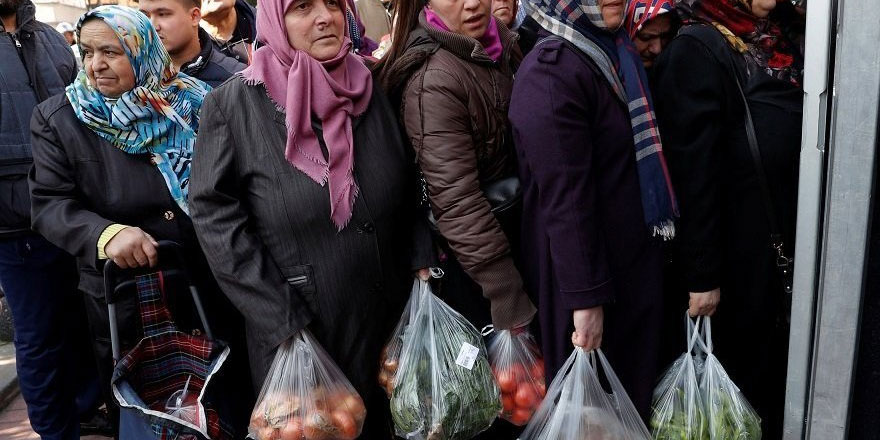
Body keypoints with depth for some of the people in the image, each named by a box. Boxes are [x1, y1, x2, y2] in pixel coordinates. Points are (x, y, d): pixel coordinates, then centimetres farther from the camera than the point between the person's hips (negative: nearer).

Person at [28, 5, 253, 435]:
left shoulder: (195, 102, -2)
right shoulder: (57, 119, -2)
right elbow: (49, 205, -8)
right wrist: (105, 233, -27)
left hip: (216, 287, 1)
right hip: (123, 301, 0)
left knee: (236, 402, 15)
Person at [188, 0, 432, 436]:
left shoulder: (369, 87, 4)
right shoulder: (234, 103, -10)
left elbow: (409, 188, 11)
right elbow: (214, 214, -12)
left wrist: (421, 261, -1)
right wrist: (283, 320, -15)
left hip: (390, 314, 4)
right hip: (301, 335, -4)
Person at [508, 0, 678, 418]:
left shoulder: (615, 54, 10)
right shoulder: (551, 72, -19)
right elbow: (565, 198, -23)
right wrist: (585, 298, -22)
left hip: (634, 260, 9)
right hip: (582, 265, -8)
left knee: (635, 391, 21)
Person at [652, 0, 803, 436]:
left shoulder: (778, 41, 8)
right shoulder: (696, 48, -15)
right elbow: (692, 169, -20)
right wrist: (701, 273, -20)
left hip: (788, 242, 7)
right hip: (740, 251, -7)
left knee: (777, 363, 20)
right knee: (742, 364, 10)